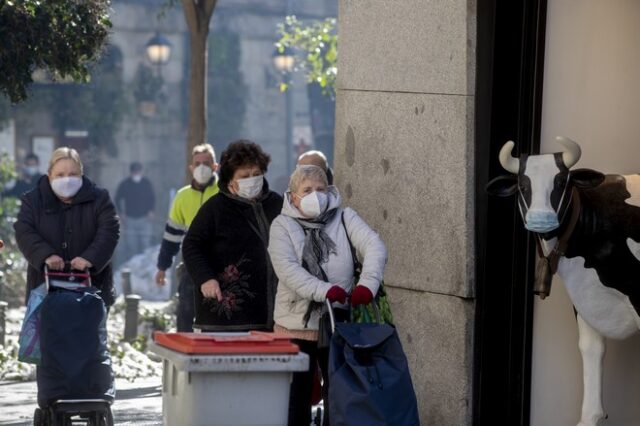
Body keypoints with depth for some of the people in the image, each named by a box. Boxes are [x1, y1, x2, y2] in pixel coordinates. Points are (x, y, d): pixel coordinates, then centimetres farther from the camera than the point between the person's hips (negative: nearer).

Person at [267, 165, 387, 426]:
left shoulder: (344, 218, 7)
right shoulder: (283, 225, 2)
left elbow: (374, 247, -7)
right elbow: (286, 267, -14)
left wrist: (368, 283, -26)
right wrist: (324, 290, -27)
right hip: (295, 325, -1)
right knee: (296, 395, 6)